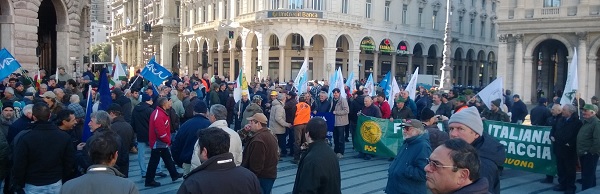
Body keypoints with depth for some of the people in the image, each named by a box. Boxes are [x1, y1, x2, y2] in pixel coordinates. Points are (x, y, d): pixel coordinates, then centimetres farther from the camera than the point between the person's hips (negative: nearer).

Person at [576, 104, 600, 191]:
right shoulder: (585, 122, 15)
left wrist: (592, 152, -19)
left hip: (589, 155, -10)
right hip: (584, 154, 10)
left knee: (587, 177, -4)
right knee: (588, 176, 19)